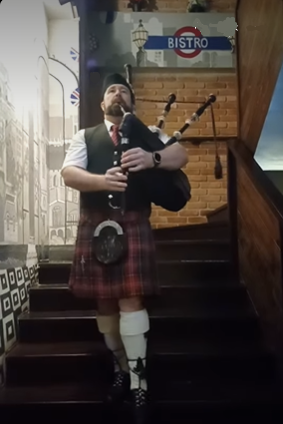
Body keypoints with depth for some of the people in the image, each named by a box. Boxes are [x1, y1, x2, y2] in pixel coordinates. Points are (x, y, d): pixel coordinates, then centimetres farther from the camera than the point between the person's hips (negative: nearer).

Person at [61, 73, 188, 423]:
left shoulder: (148, 133, 13)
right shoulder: (85, 137, 13)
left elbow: (180, 155, -4)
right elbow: (69, 173, -4)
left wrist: (152, 158, -26)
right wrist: (101, 180, -25)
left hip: (133, 224, -2)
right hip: (95, 226, 2)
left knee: (130, 300, -9)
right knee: (104, 301, 9)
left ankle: (138, 384, 2)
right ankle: (122, 369, 29)